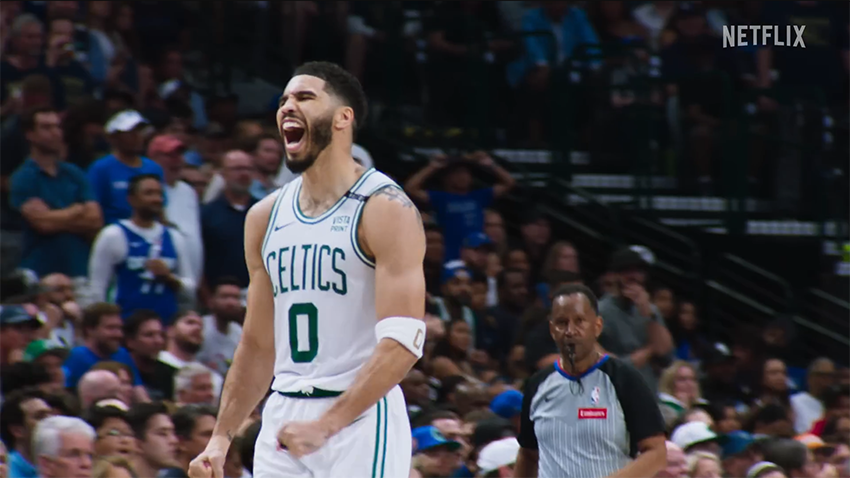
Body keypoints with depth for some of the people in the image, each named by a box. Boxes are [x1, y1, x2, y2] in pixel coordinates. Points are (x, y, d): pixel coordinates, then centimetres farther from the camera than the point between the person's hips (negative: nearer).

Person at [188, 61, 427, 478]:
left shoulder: (385, 210, -8)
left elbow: (403, 343, -17)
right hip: (282, 420, 6)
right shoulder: (266, 216, 13)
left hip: (361, 419, -6)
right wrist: (221, 437, 11)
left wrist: (326, 425, -23)